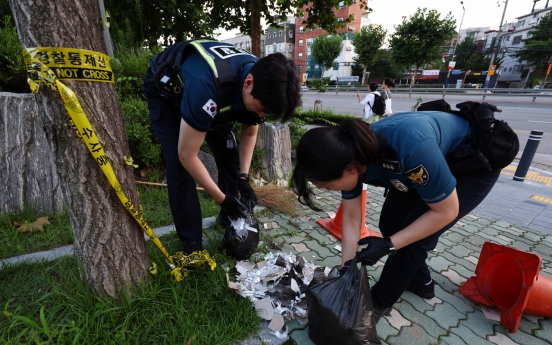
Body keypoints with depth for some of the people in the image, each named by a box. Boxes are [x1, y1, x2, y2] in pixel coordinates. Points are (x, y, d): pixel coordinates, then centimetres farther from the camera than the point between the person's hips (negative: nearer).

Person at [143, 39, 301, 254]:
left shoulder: (263, 83, -22)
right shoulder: (207, 86, -44)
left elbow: (249, 133, -5)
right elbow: (187, 156, -34)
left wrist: (244, 177, -14)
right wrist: (221, 198, -24)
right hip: (165, 91, -5)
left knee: (229, 152, -4)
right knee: (180, 167, -18)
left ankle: (229, 218, 17)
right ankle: (191, 244, -1)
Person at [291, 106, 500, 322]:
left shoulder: (410, 147, -44)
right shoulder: (350, 154, -23)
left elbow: (446, 211, -27)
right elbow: (351, 218, -13)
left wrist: (388, 245, -26)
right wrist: (347, 272, -8)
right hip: (429, 162, 6)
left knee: (416, 235, -13)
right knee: (390, 224, -1)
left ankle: (381, 301, 9)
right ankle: (420, 282, 26)